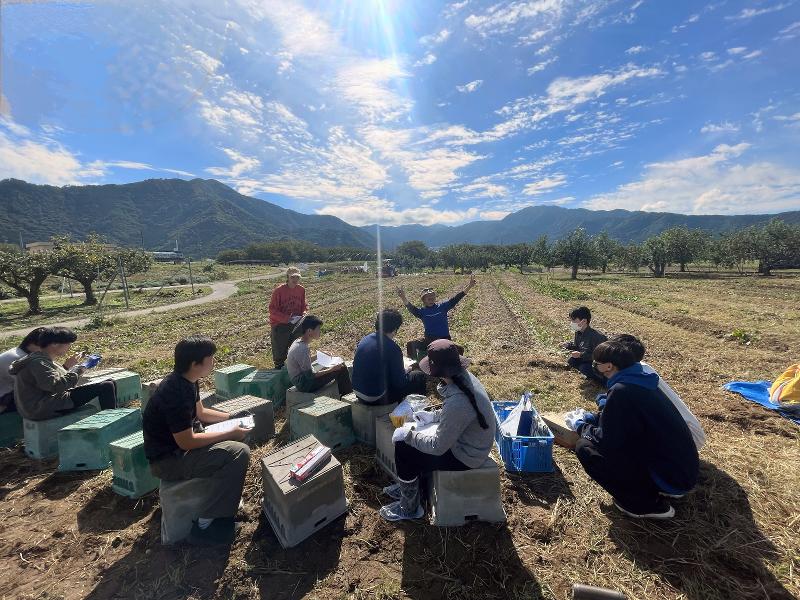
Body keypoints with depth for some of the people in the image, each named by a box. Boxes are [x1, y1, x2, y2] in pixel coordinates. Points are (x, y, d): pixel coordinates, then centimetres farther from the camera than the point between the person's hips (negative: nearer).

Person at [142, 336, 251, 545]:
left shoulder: (186, 381, 0)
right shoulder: (176, 393, -30)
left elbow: (200, 413, 14)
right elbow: (186, 442, -28)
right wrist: (230, 433, -21)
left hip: (181, 443, 10)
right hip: (167, 459, -10)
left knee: (236, 438, 15)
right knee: (239, 453, -24)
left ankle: (226, 495, 24)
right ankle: (206, 524, -10)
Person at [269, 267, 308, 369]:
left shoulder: (301, 290, -1)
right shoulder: (278, 290, -17)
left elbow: (304, 305, 11)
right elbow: (272, 309, -15)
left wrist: (304, 313, -11)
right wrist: (286, 318, -26)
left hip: (296, 324, 5)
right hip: (279, 325, -4)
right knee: (280, 353, 5)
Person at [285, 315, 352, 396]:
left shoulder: (298, 342, 2)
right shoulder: (302, 349, -27)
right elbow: (310, 376, -23)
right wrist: (331, 369, -16)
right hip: (305, 386, -10)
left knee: (341, 365, 13)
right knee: (341, 369, -13)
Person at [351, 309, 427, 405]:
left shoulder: (364, 339, 1)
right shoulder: (391, 347, -21)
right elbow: (400, 382, -15)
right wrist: (405, 371, 6)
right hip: (377, 398, -8)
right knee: (420, 377, 5)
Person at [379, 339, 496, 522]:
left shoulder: (457, 401, -37)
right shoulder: (465, 376, -10)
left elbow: (438, 447, -26)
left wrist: (408, 434, -15)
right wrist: (434, 416, 5)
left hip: (465, 456, -8)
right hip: (468, 441, 9)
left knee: (404, 452, -4)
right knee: (405, 440, 12)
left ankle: (410, 508, 20)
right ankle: (407, 487, 33)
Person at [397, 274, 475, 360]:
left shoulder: (442, 306, -1)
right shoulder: (422, 311, -2)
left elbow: (455, 299, -8)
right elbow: (411, 308, -19)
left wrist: (469, 286, -17)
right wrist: (403, 298, -39)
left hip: (445, 339, 0)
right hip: (429, 340, 0)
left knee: (459, 350, -18)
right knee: (411, 345, -15)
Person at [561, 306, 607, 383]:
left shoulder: (596, 336, -32)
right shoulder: (578, 333, -7)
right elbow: (577, 345, 10)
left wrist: (581, 355, -39)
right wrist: (568, 345, -10)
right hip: (589, 359, 8)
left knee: (584, 368, -26)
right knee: (571, 361, -5)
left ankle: (604, 380, -4)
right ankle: (591, 374, 10)